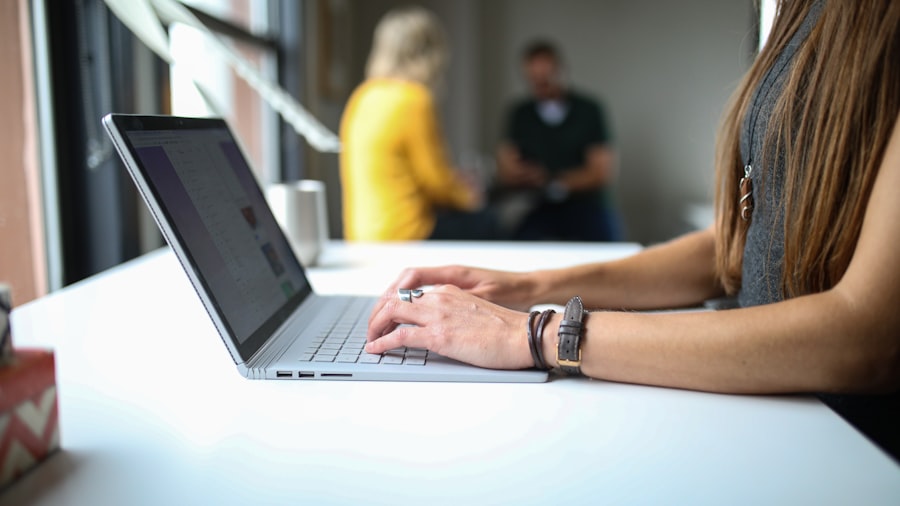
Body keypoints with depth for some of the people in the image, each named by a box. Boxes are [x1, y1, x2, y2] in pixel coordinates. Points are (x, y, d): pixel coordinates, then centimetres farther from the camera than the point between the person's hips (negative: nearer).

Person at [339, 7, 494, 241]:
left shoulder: (363, 96, 8)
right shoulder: (414, 101, -18)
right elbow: (436, 179, -13)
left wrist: (458, 185, 15)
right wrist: (468, 196, 8)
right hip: (404, 237, -9)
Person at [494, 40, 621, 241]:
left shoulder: (589, 110, 0)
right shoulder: (520, 114, 8)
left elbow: (601, 172, -2)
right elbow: (506, 170, 5)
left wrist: (557, 183, -10)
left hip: (587, 208, -1)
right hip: (542, 210, 2)